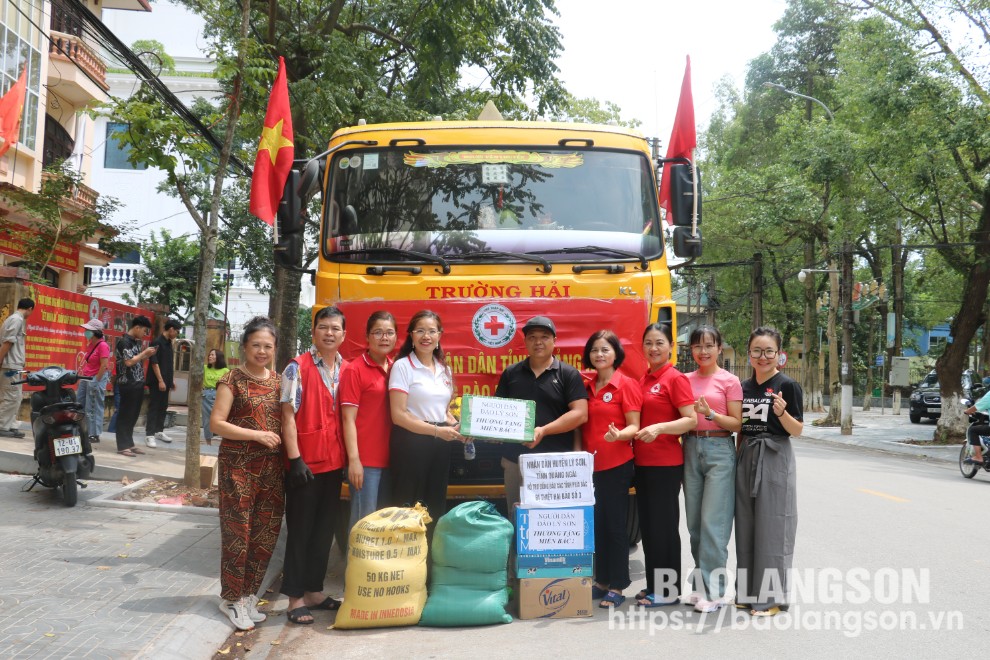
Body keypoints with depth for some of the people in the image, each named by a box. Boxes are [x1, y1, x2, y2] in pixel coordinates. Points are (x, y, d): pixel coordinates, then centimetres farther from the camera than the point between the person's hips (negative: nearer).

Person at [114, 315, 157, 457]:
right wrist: (144, 353, -13)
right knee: (125, 415, -3)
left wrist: (148, 355, 5)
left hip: (138, 384, 9)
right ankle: (122, 446, 2)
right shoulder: (124, 342, -13)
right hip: (128, 385, -9)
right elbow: (129, 362, -21)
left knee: (133, 415, 13)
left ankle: (129, 443, 20)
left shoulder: (136, 342, 14)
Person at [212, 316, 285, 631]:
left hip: (272, 465, 5)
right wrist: (257, 435, -17)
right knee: (237, 531, 1)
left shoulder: (278, 380, 9)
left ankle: (249, 593, 24)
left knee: (266, 531, 8)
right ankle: (232, 597, 17)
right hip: (238, 464, -5)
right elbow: (216, 422, -11)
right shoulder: (233, 378, -6)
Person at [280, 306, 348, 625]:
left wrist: (349, 457, 9)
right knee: (300, 531, 4)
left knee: (324, 531, 14)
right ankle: (295, 598, 14)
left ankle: (314, 590, 27)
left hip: (334, 462, 6)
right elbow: (288, 416, -11)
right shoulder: (298, 368, -7)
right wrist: (295, 459, -17)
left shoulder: (346, 370, 9)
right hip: (305, 462, -6)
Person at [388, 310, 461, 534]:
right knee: (408, 507, 0)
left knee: (436, 506, 12)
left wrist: (458, 428, 1)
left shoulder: (444, 369, 12)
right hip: (411, 443, -6)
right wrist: (436, 431, -20)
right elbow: (398, 415, -15)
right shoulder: (402, 366, -8)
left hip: (440, 444, 7)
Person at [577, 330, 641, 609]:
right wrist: (578, 452, 8)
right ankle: (600, 581, 21)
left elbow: (634, 426, -9)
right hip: (589, 465, 6)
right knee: (595, 523, 10)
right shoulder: (586, 386, 12)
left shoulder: (626, 384, -5)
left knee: (615, 525, 0)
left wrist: (619, 435, -28)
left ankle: (617, 587, 9)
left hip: (616, 465, -6)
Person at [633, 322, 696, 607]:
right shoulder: (642, 380, 13)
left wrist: (659, 428, -28)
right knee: (647, 524, 14)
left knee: (664, 525, 0)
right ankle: (653, 585, 25)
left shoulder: (675, 378, -10)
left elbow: (691, 420, -16)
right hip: (642, 461, 8)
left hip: (666, 463, -8)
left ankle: (668, 590, 11)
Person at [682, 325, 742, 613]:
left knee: (713, 522, -7)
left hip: (719, 451, -5)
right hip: (691, 449, 5)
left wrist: (710, 413, -19)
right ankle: (701, 584, 18)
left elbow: (737, 423, -6)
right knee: (694, 522, 8)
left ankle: (713, 590, 0)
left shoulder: (729, 381, -2)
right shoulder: (686, 380, 11)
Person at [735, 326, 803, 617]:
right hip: (747, 458, 6)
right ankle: (749, 591, 20)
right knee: (747, 525, 10)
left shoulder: (787, 386, -7)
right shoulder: (744, 387, 10)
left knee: (771, 526, -3)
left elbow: (797, 430, -10)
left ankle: (771, 596, 6)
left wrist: (781, 412, -26)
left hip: (775, 459, -6)